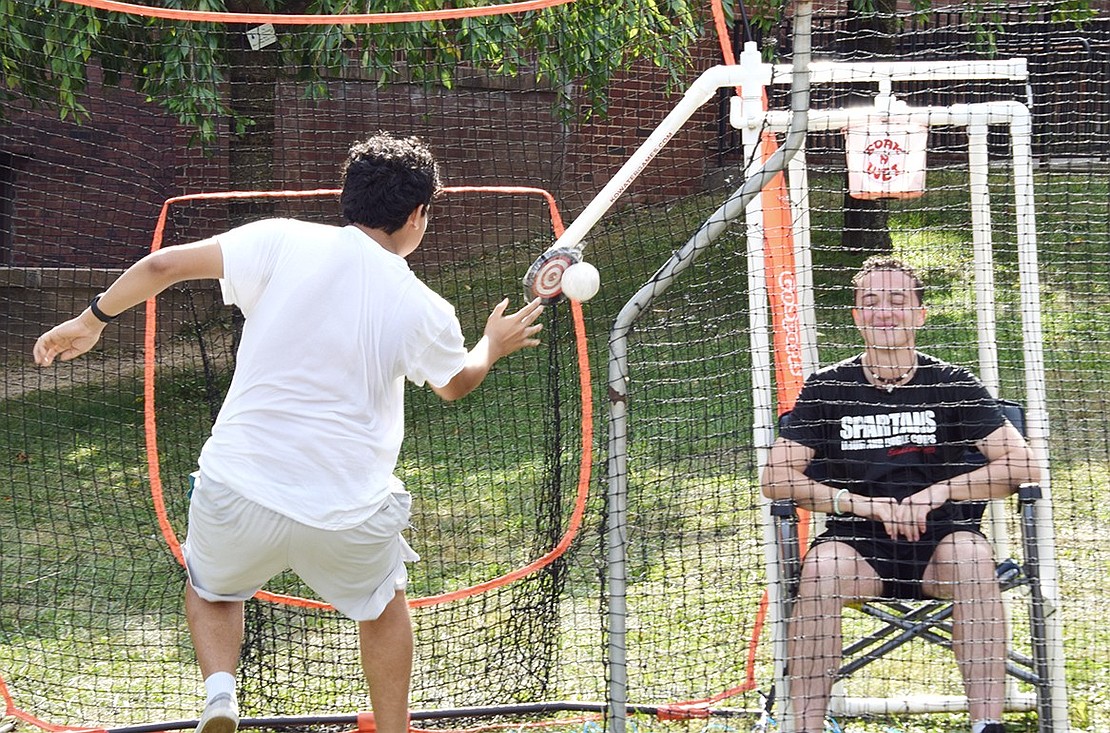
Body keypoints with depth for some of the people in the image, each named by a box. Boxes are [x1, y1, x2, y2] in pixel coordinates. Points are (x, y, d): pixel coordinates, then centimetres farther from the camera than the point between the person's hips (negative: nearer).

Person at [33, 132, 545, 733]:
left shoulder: (283, 243, -7)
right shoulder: (425, 313, -2)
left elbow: (162, 265, -7)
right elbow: (456, 383, 20)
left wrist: (93, 319, 10)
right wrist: (494, 345, 42)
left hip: (237, 492, 0)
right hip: (350, 517, 0)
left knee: (210, 590, 29)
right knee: (383, 605, 31)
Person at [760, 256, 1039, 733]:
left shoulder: (952, 385, 4)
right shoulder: (827, 390, 6)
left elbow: (1020, 466, -2)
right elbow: (776, 479, 1)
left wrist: (936, 494, -12)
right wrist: (866, 505, -10)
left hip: (938, 540, 0)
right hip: (859, 545, 0)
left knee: (969, 552, -34)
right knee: (823, 565, -33)